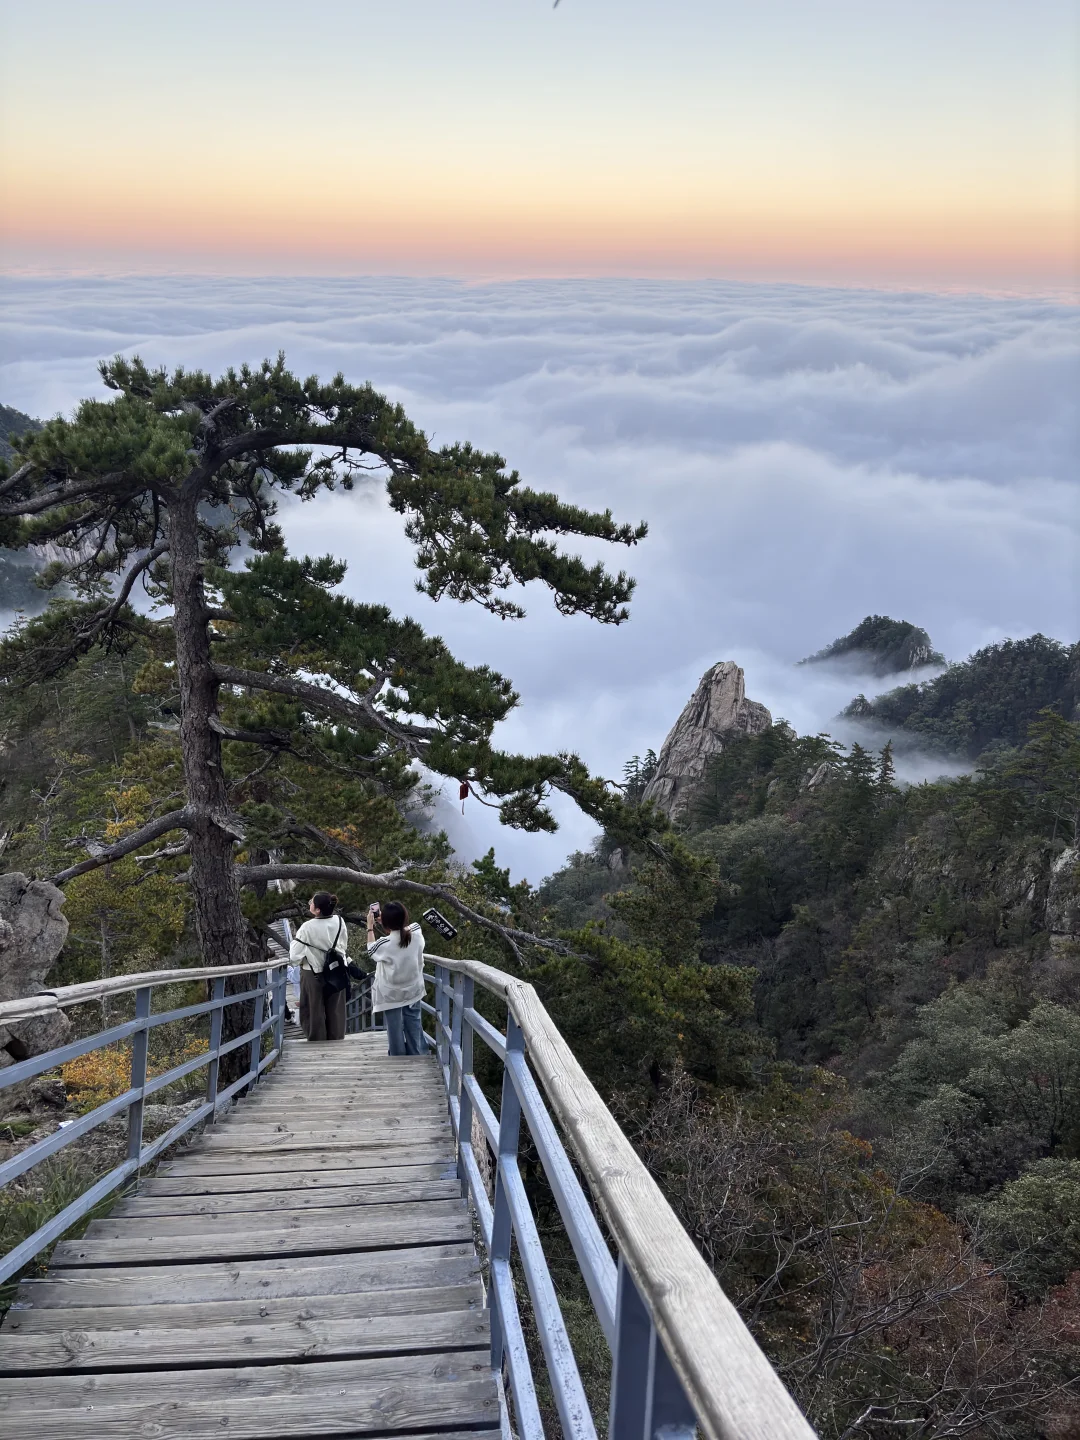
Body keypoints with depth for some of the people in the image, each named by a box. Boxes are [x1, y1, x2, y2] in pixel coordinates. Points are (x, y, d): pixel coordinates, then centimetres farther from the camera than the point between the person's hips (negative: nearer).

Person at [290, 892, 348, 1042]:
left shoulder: (307, 928, -23)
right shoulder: (339, 922, -10)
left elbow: (295, 956, -18)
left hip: (313, 975, -4)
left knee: (313, 1012, 11)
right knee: (334, 1011, 15)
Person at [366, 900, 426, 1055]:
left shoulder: (385, 944, -29)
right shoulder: (417, 933, -18)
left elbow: (371, 950, -4)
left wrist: (370, 926, 2)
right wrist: (383, 920, 7)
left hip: (392, 994, -4)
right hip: (413, 990, 4)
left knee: (395, 1029, 11)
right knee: (413, 1025, 18)